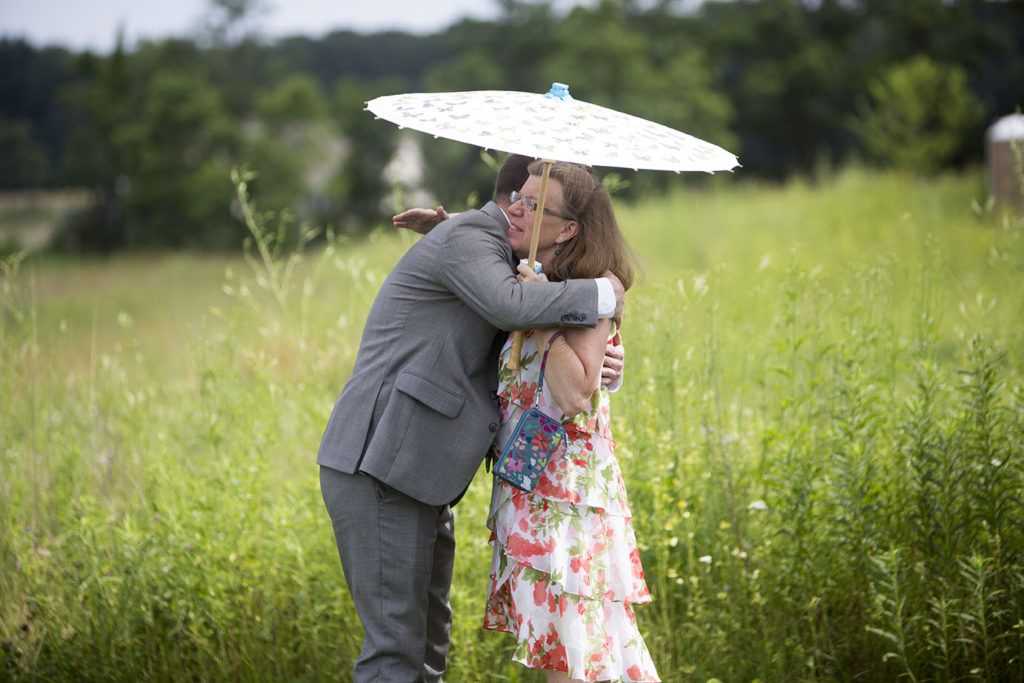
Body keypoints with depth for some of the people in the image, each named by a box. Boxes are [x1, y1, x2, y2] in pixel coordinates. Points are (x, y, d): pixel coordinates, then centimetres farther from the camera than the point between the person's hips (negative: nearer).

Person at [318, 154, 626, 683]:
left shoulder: (491, 254, 22)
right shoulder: (465, 238, -9)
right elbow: (514, 306, -29)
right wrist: (602, 295, -15)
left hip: (414, 476, 11)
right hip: (379, 470, -10)